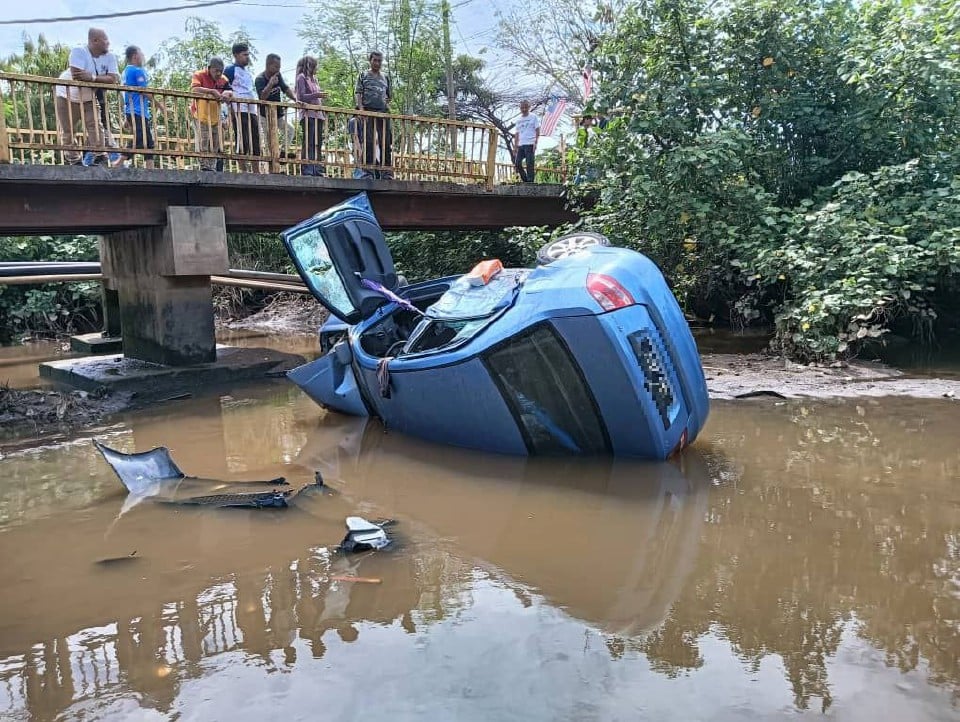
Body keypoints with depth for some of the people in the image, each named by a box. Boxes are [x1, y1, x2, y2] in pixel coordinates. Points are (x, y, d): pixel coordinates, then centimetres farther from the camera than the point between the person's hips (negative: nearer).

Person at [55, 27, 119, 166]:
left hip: (89, 98, 4)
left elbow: (113, 79, -23)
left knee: (96, 126, -9)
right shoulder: (78, 52, -26)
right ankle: (75, 161, 14)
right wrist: (102, 79, -28)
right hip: (67, 97, -4)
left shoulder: (110, 57, -11)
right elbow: (77, 76, -37)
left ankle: (100, 158, -2)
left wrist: (92, 77, -35)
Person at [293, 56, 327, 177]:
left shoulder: (313, 79, 25)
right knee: (309, 143, -13)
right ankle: (307, 171, -16)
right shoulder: (302, 77, 1)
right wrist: (316, 95, -18)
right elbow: (301, 97, -9)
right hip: (308, 115, -8)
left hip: (318, 114, 8)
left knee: (318, 144, 5)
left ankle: (318, 170, 6)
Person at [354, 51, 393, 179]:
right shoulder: (363, 76, 12)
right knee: (368, 142, -6)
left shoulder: (385, 77, 20)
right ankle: (368, 170, -4)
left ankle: (386, 172, 4)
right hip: (368, 111, -3)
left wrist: (386, 105, 7)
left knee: (386, 142, -1)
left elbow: (390, 95, 25)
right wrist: (361, 109, -11)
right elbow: (358, 93, 3)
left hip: (383, 113, 3)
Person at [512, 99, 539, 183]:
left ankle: (530, 181, -7)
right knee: (517, 163, -4)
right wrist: (515, 146, 11)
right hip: (521, 145, 5)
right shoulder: (519, 120, 20)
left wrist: (535, 142, -12)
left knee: (529, 164, -10)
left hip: (530, 144, -5)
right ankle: (525, 180, 9)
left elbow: (537, 131, 0)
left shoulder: (533, 117, 6)